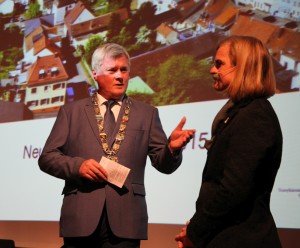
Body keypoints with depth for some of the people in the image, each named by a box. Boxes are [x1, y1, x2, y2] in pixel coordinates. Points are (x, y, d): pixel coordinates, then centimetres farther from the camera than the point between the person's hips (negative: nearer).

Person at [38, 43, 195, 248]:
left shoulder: (147, 114, 13)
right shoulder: (71, 111, 12)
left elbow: (164, 164, 7)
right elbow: (47, 157, 8)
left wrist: (172, 147, -15)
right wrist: (78, 165, -10)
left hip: (125, 221, 0)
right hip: (80, 217, 0)